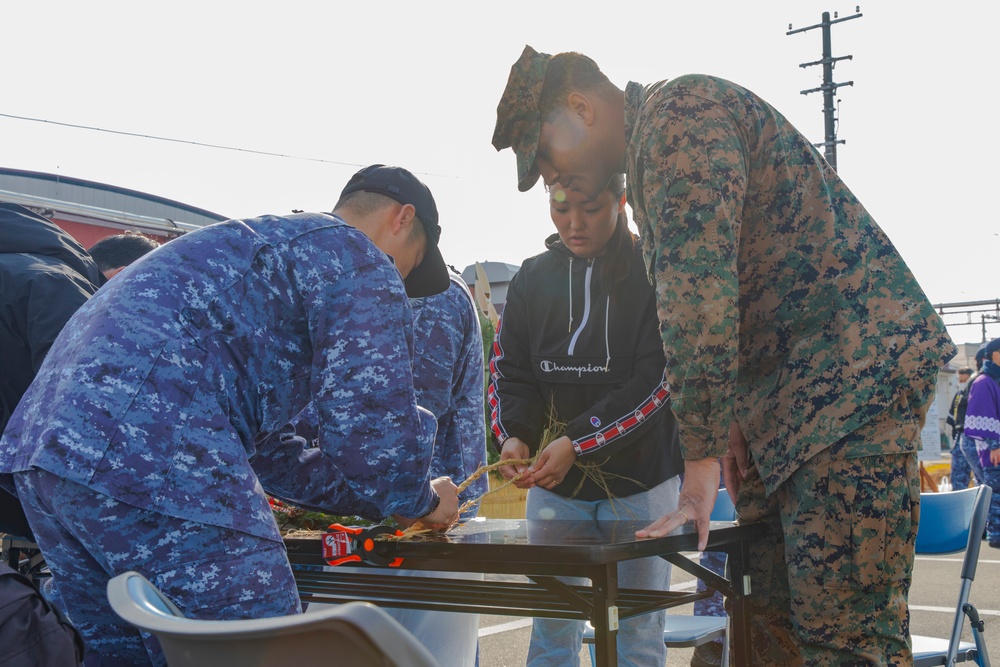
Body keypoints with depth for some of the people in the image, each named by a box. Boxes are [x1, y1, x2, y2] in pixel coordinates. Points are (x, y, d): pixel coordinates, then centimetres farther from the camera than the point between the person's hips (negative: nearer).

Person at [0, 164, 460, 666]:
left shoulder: (247, 240, 33)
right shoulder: (362, 263, 4)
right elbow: (370, 430, -5)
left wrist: (339, 489, 41)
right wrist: (423, 500, 16)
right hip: (153, 460, -10)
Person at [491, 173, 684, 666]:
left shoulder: (653, 273, -6)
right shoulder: (533, 278, 7)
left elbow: (658, 380, -13)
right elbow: (510, 373, 8)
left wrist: (577, 441, -20)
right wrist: (513, 436, -12)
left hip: (639, 477, -3)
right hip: (553, 480, 3)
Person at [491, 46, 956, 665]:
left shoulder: (677, 111, -11)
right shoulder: (651, 152, 22)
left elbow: (700, 289, -20)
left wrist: (701, 454, -18)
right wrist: (735, 419, 9)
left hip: (855, 368, -10)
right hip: (791, 388, 10)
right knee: (772, 616, 9)